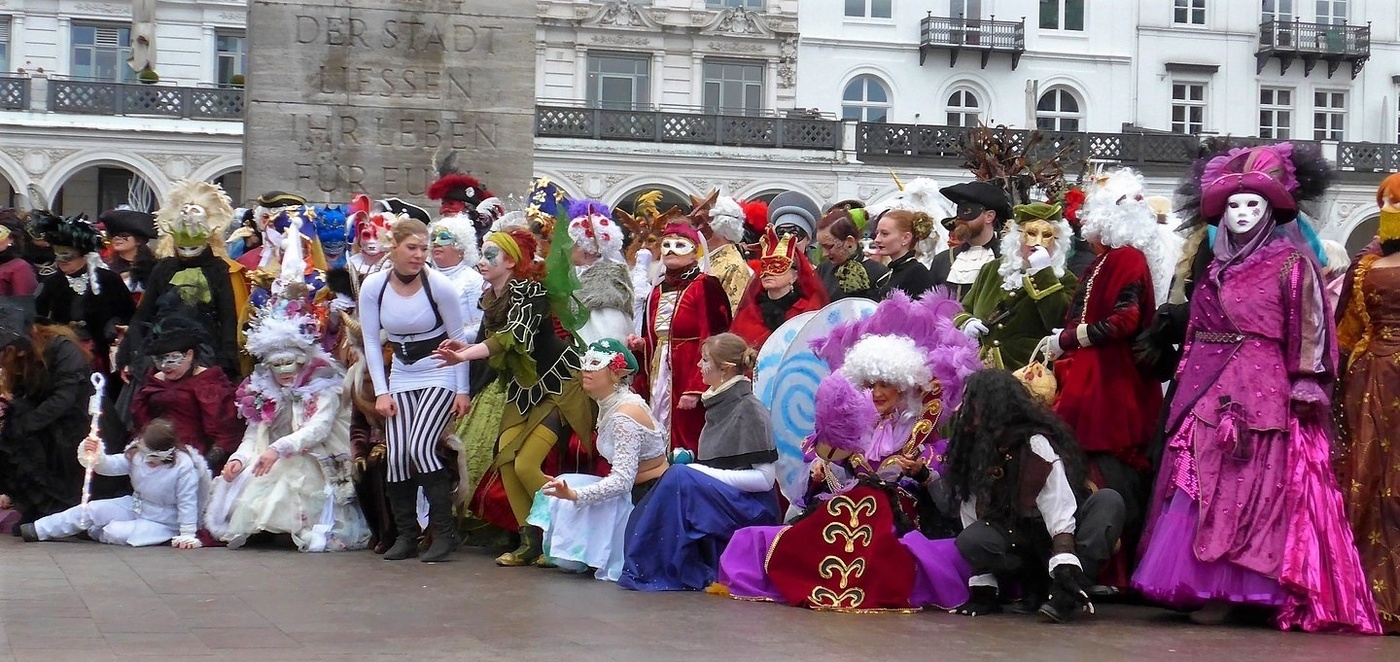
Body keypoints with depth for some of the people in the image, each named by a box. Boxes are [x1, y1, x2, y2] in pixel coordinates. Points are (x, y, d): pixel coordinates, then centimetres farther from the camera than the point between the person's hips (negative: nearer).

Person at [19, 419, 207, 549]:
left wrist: (187, 535, -23)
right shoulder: (136, 454, -8)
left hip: (163, 523, -6)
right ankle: (37, 530, 0)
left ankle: (94, 532, 10)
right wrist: (96, 458, -38)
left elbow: (187, 503, -23)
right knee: (91, 510, -7)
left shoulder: (184, 467, -26)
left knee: (115, 533, -25)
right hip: (135, 506, 6)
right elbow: (111, 465, -15)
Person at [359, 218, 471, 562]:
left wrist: (462, 390, -6)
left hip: (440, 374, -3)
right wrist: (381, 392, -4)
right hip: (401, 376, 3)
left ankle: (444, 531, -8)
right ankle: (406, 535, 5)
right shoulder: (373, 286, -6)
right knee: (396, 454, -10)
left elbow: (458, 337, -5)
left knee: (421, 446, -20)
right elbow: (371, 341, 0)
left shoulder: (439, 285, -14)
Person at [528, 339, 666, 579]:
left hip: (649, 495, -9)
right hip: (633, 490, 9)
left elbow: (622, 480, -29)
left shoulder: (624, 416, -23)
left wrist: (575, 494, -38)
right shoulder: (608, 405, 5)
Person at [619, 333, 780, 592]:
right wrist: (691, 462, 0)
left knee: (680, 477, -28)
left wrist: (707, 473, -17)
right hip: (717, 503, 8)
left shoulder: (749, 409, -11)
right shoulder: (718, 404, 13)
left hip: (750, 510, -8)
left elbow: (764, 478, -15)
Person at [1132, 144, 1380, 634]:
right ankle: (1210, 586, 5)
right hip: (1212, 388, 6)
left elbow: (1309, 330, -6)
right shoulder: (1218, 265, 17)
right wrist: (1190, 377, 14)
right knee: (1203, 485, 2)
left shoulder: (1290, 262, -1)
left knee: (1256, 487, -7)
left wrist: (1304, 387, -14)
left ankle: (1247, 589, -6)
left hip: (1265, 391, -6)